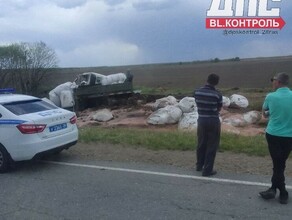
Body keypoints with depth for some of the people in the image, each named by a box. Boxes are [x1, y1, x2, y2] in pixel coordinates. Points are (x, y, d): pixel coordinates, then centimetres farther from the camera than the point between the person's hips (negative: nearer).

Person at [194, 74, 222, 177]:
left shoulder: (197, 92, -4)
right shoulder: (217, 94, -13)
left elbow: (198, 104, 5)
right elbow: (219, 109, -1)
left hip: (201, 121, 4)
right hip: (213, 122, -4)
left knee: (201, 144, 19)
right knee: (212, 147, 6)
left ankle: (199, 165, 34)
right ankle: (207, 170, 10)